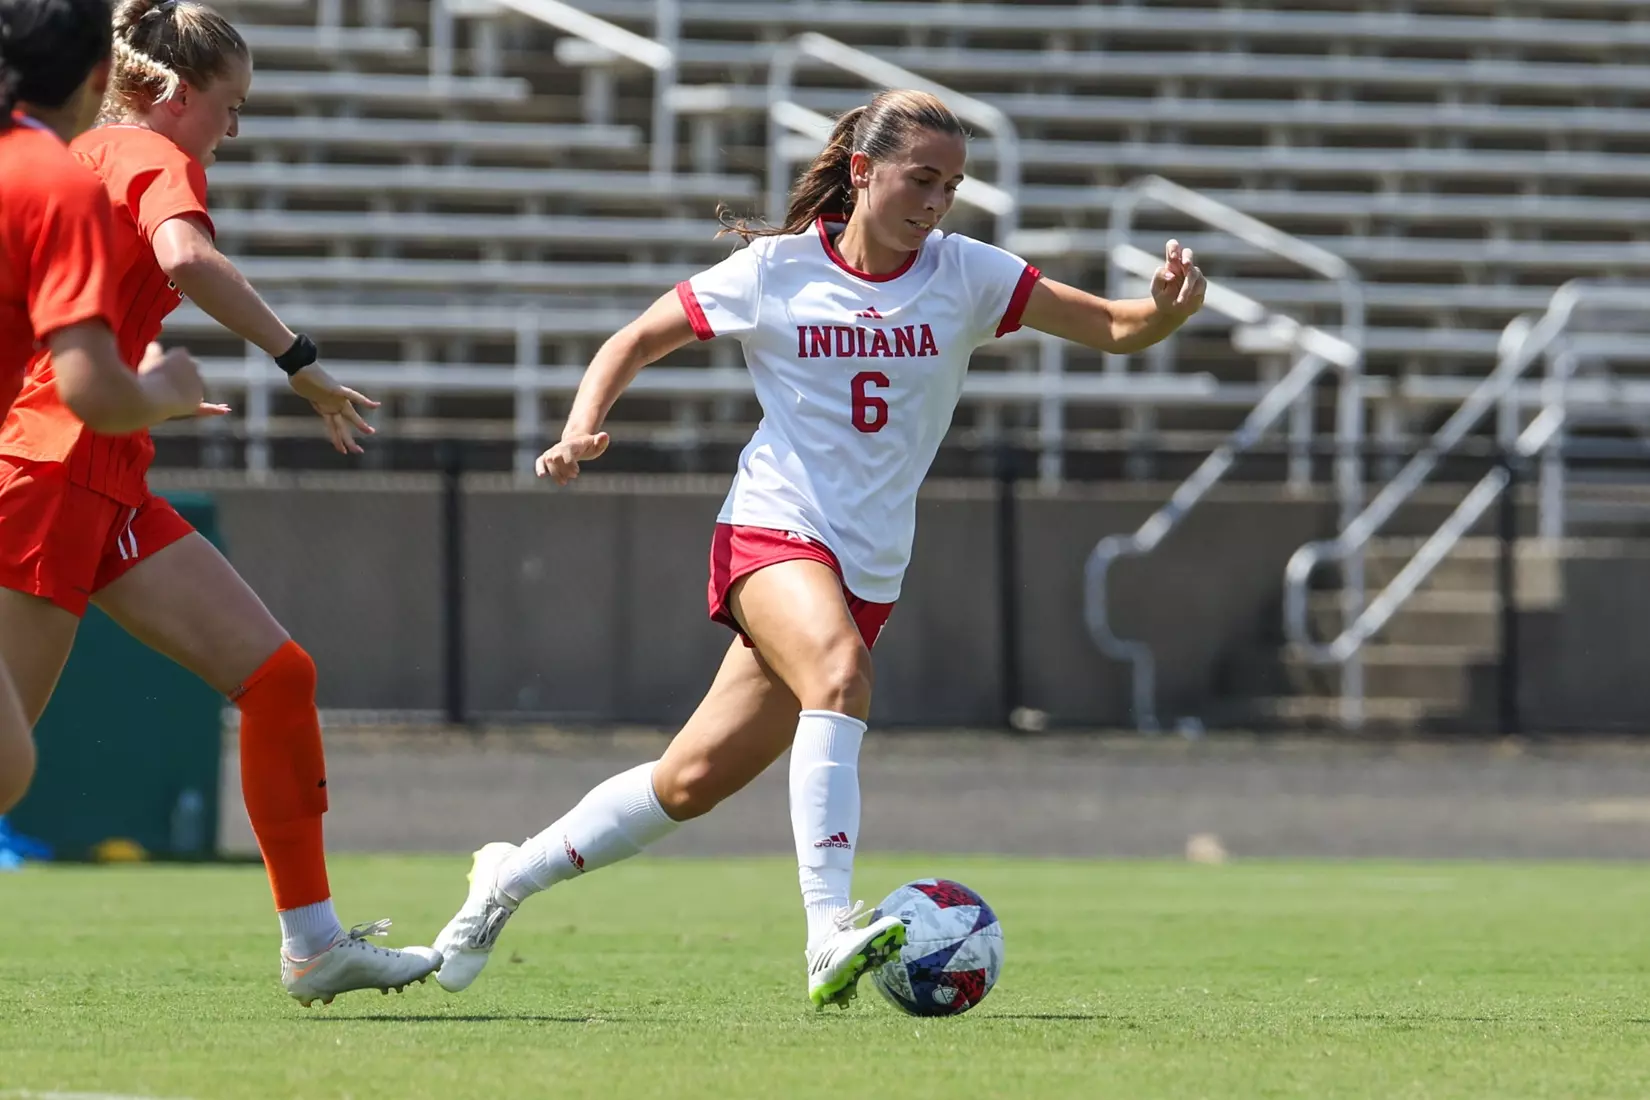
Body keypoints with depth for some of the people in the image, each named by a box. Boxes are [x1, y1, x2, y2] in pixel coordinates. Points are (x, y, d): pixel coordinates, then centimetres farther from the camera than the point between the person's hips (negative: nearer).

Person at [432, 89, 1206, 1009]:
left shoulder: (965, 275, 1)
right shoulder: (776, 270, -2)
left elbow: (1115, 329, -3)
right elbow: (636, 342, 8)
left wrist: (1168, 308, -25)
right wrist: (582, 430, -9)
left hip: (871, 569, 4)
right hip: (774, 529, -4)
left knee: (693, 780, 5)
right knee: (841, 672, -35)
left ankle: (513, 877, 26)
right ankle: (831, 933, -42)